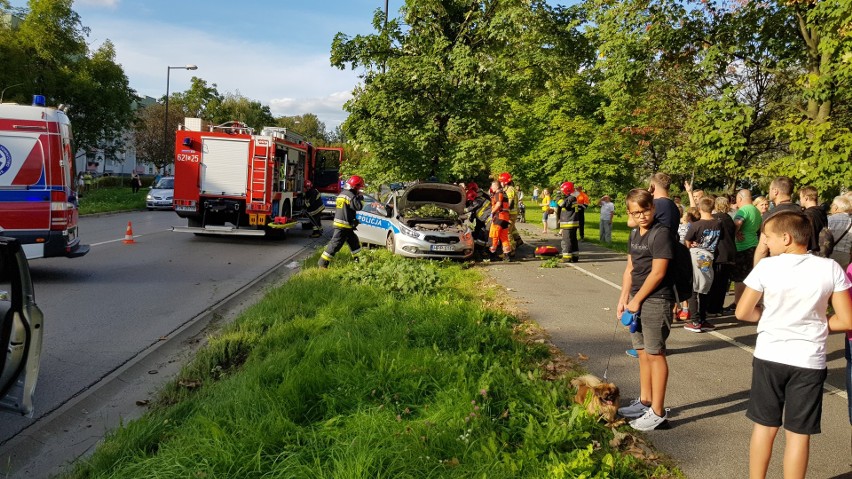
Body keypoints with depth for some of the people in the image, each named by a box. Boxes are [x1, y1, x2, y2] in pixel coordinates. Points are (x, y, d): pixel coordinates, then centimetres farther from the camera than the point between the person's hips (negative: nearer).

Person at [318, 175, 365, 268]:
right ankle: (322, 264, -10)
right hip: (343, 225, -10)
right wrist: (360, 198, -3)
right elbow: (358, 207, -21)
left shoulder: (342, 194, 15)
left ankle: (357, 260, 33)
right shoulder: (350, 195, -16)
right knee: (335, 245, -10)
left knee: (355, 242, 21)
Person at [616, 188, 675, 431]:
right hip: (638, 300, 8)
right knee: (642, 352, 16)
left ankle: (657, 411, 7)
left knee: (655, 354, -2)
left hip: (656, 301, -8)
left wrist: (636, 300, -12)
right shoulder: (635, 234, 11)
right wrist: (624, 298, 8)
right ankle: (645, 401, 30)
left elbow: (657, 273, -18)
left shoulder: (661, 233, -15)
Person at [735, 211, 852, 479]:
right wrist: (816, 324, 11)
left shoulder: (767, 267, -11)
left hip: (769, 356, 0)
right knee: (798, 434, 9)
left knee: (764, 427, 15)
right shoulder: (830, 269, -8)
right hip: (809, 361, 0)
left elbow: (743, 313, -6)